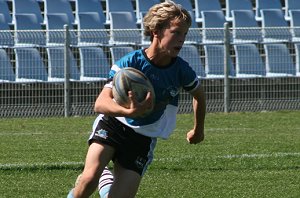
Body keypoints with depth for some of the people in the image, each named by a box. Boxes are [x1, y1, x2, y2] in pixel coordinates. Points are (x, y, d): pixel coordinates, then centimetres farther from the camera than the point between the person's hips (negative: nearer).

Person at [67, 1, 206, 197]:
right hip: (113, 124, -3)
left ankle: (105, 179, 24)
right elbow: (100, 104, -30)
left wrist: (198, 130, 25)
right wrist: (129, 112, -50)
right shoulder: (130, 63, -21)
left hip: (143, 139, 3)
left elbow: (200, 95, 13)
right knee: (90, 178, -27)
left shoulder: (181, 70, -12)